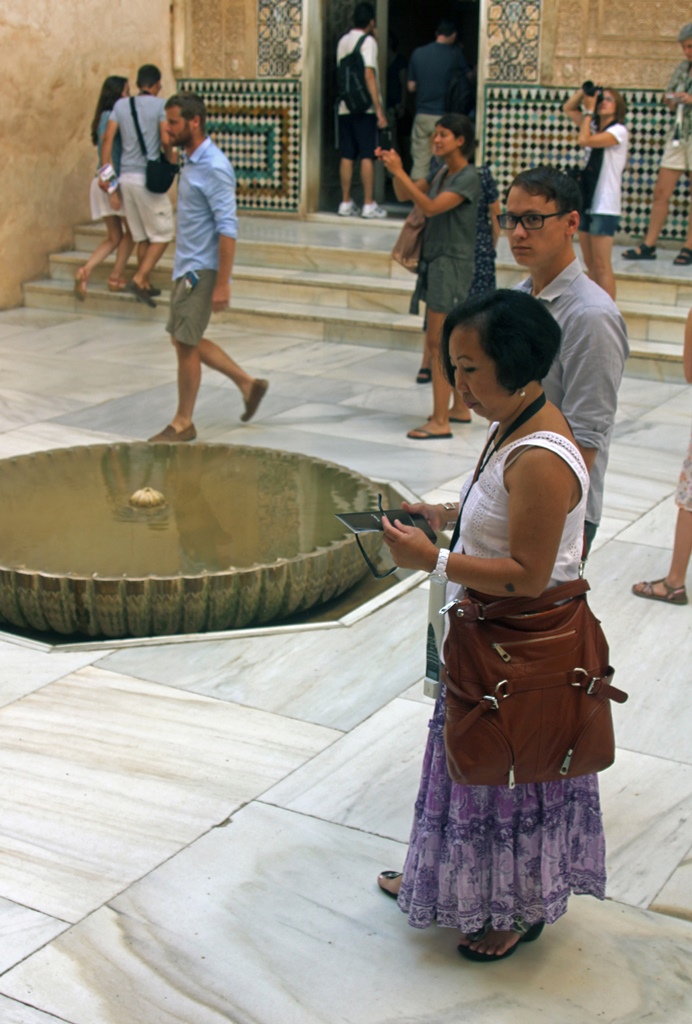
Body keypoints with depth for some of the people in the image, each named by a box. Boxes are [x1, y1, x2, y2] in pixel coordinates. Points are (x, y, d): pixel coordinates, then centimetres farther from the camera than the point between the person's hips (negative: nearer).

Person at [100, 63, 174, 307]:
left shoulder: (121, 105, 8)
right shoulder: (159, 105, -5)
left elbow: (108, 138, 2)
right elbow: (167, 140, -12)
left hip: (126, 176, 6)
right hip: (148, 178, -6)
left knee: (142, 237, 15)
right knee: (162, 235, 2)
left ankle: (145, 285, 18)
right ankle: (138, 280, -11)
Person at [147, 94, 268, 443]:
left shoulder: (214, 168, -19)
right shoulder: (191, 161, 10)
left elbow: (227, 228, -22)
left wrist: (222, 284, -24)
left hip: (201, 270, -10)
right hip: (186, 266, 10)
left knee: (186, 343, -2)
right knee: (185, 339, 15)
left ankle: (183, 423, 12)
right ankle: (248, 384, 25)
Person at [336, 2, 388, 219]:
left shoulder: (343, 41, 12)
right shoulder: (368, 41, -8)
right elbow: (369, 75, -16)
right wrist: (379, 110, -16)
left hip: (345, 106, 6)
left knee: (347, 156, 7)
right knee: (367, 156, -3)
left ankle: (346, 203, 9)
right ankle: (369, 205, -3)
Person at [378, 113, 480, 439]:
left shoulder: (468, 178, -14)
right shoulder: (441, 174, 12)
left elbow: (431, 207, -25)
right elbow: (404, 195, 15)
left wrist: (399, 171, -25)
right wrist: (392, 170, -3)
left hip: (452, 264, -9)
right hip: (435, 262, 9)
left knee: (438, 342, -11)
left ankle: (440, 422, -9)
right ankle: (459, 407, 26)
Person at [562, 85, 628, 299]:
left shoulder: (618, 131, -9)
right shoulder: (594, 127, 15)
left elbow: (584, 140, -20)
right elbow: (568, 108, 21)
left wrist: (589, 110, -9)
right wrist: (584, 91, 5)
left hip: (605, 206, -8)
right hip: (587, 201, 8)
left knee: (601, 265, -10)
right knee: (590, 264, 10)